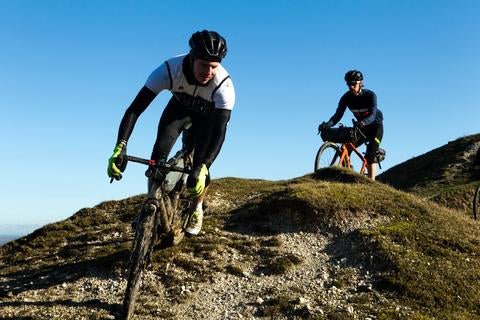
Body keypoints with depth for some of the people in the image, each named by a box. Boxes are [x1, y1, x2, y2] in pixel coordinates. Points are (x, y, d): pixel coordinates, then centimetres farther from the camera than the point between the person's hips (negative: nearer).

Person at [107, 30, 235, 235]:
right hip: (180, 107, 1)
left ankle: (197, 210, 15)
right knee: (159, 153, -20)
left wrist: (202, 168, -58)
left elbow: (219, 130, -45)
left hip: (208, 115, -1)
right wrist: (120, 147, -52)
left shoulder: (223, 84, -40)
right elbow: (135, 108, -39)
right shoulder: (170, 69, -38)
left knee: (201, 164, -14)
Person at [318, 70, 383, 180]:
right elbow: (338, 115, -20)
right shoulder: (346, 97, -13)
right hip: (361, 127, 5)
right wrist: (328, 124, -41)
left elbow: (372, 115, -36)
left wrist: (362, 123, -58)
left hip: (375, 126, -4)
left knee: (369, 157, -19)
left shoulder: (370, 95, -24)